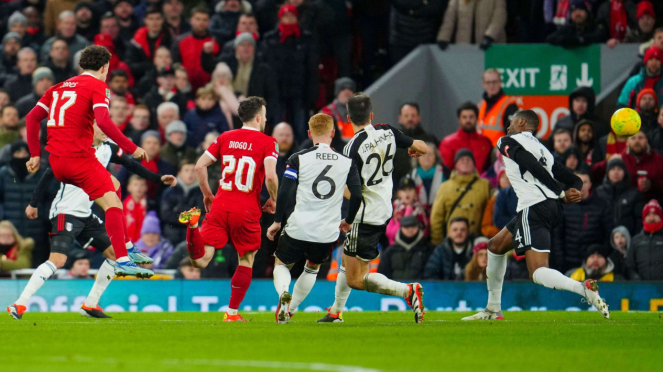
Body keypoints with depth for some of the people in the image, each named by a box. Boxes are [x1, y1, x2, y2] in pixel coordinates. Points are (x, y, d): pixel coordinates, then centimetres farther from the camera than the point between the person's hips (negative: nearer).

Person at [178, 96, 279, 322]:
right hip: (247, 211, -3)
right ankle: (232, 312, 15)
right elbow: (270, 176, -16)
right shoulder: (268, 143, -3)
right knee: (246, 261, 16)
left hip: (219, 207, 3)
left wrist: (207, 194, 20)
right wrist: (273, 200, 2)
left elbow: (200, 166, 7)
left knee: (201, 260, -3)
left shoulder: (225, 138, 11)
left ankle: (193, 224, -31)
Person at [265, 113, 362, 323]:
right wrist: (348, 221, 18)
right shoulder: (347, 162, 1)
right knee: (312, 268, 29)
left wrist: (277, 221, 4)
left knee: (281, 265, 19)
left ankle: (283, 293, -13)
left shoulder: (298, 159, -5)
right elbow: (357, 196, 0)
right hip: (328, 233, 2)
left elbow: (284, 192, -9)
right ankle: (290, 310, 26)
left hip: (298, 228, -2)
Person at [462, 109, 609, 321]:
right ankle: (493, 310, 32)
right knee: (495, 246, 26)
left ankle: (584, 289, -41)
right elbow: (574, 180, 19)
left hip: (534, 208, -9)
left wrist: (562, 194, -11)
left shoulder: (509, 141, 4)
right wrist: (574, 192, -4)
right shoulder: (542, 148, 27)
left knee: (538, 273, -18)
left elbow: (532, 166, -14)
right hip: (553, 207, 9)